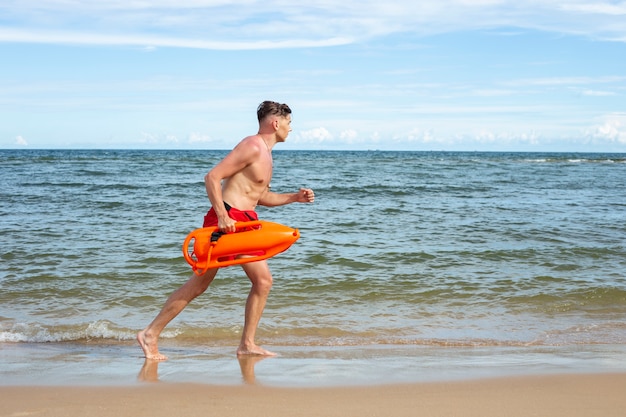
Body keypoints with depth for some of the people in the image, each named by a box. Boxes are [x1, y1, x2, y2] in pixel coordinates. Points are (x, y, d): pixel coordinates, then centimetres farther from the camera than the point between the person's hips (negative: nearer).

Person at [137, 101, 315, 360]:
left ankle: (247, 345, 11)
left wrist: (295, 197, 16)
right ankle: (150, 334, 0)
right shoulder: (252, 146, -11)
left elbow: (262, 197, 27)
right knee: (200, 283, -7)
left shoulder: (264, 153, 19)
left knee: (263, 281, 5)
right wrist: (222, 215, -25)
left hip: (245, 223, 10)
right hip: (227, 219, -10)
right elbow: (213, 177, -18)